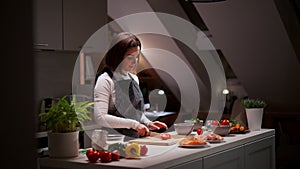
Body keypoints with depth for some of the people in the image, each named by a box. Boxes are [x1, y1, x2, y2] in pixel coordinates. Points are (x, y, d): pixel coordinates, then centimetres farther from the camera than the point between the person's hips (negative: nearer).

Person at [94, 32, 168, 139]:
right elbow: (100, 118, -18)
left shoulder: (134, 79, 16)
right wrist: (133, 124, -19)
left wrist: (148, 123, 8)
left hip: (135, 139, 7)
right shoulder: (106, 80, -8)